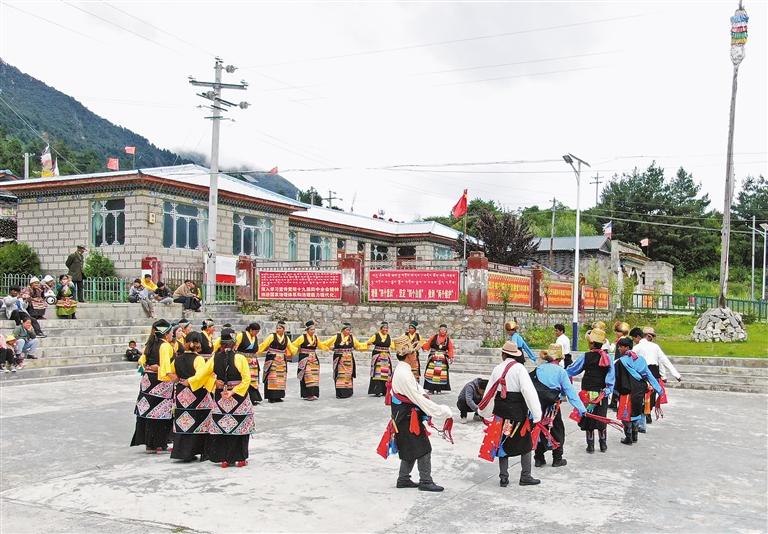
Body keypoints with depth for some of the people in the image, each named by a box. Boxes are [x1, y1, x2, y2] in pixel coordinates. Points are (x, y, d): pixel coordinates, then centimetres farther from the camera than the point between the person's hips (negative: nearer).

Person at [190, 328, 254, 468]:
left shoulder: (214, 359, -3)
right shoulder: (240, 358, -11)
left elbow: (200, 375, 0)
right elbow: (246, 379, -17)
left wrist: (188, 381, 17)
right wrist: (233, 392, -13)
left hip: (220, 398, 2)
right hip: (239, 398, -2)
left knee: (222, 427, 11)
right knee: (240, 428, 8)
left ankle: (224, 459, 14)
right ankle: (240, 459, 13)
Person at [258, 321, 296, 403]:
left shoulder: (286, 338, 8)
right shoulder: (272, 336, -5)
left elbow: (290, 348, 23)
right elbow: (263, 345, -4)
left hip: (282, 361, 5)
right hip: (272, 360, -5)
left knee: (281, 378, 6)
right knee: (271, 378, -8)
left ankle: (277, 396, 14)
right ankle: (270, 397, -4)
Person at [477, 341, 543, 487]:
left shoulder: (497, 369, 2)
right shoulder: (519, 368, -12)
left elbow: (490, 392, 9)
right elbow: (529, 391, -19)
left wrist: (484, 412, 22)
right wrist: (536, 413, -18)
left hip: (501, 411, 4)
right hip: (518, 411, -4)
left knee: (503, 443, 13)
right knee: (525, 443, 12)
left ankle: (503, 478, 15)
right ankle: (525, 476, 16)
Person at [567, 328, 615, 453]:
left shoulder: (586, 357, -12)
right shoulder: (607, 357, -2)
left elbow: (571, 370, -3)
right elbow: (611, 376, -2)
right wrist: (608, 391, 3)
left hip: (588, 393, -3)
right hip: (602, 394, 3)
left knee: (588, 418, 6)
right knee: (601, 418, 15)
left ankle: (590, 445, 9)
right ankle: (603, 444, 21)